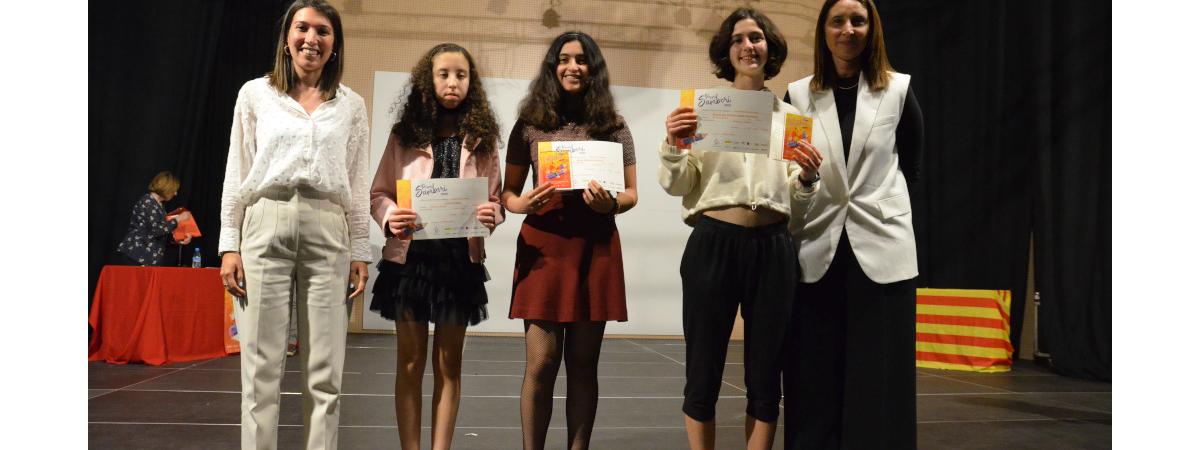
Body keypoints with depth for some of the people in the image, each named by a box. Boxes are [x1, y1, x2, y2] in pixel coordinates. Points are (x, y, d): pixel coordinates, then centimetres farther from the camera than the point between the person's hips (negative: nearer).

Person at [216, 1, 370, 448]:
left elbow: (358, 183, 10)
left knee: (324, 369, 1)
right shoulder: (255, 94, 9)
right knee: (261, 365, 0)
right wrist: (230, 244, 0)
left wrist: (360, 250, 5)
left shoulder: (351, 104, 11)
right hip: (265, 226, -1)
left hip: (327, 232, 1)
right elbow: (237, 173, 7)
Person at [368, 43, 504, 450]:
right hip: (410, 256, 0)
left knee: (449, 363, 9)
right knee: (410, 362, 8)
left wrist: (491, 215, -19)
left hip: (461, 259, 1)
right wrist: (391, 218, -19)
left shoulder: (482, 138, 4)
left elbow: (495, 198, 4)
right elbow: (378, 194, 2)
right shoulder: (404, 134, 2)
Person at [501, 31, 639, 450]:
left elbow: (631, 193, 8)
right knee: (541, 362, -2)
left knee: (583, 362, 8)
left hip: (595, 247, 1)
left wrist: (609, 203, -14)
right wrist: (524, 204, -13)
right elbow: (507, 192, 9)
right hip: (543, 245, -1)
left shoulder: (613, 126, 6)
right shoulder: (530, 124, 5)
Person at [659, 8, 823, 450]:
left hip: (772, 248, 3)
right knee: (703, 373, 2)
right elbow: (677, 186, 3)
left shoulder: (789, 116, 12)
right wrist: (672, 148, -15)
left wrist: (807, 178, -8)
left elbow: (797, 196, 13)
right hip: (712, 245, -2)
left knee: (765, 377, 9)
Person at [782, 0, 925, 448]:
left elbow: (910, 163, 15)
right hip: (817, 248, 1)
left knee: (879, 377, 2)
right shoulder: (798, 95, 5)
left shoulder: (899, 90, 4)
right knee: (816, 378, 4)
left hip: (881, 246, 0)